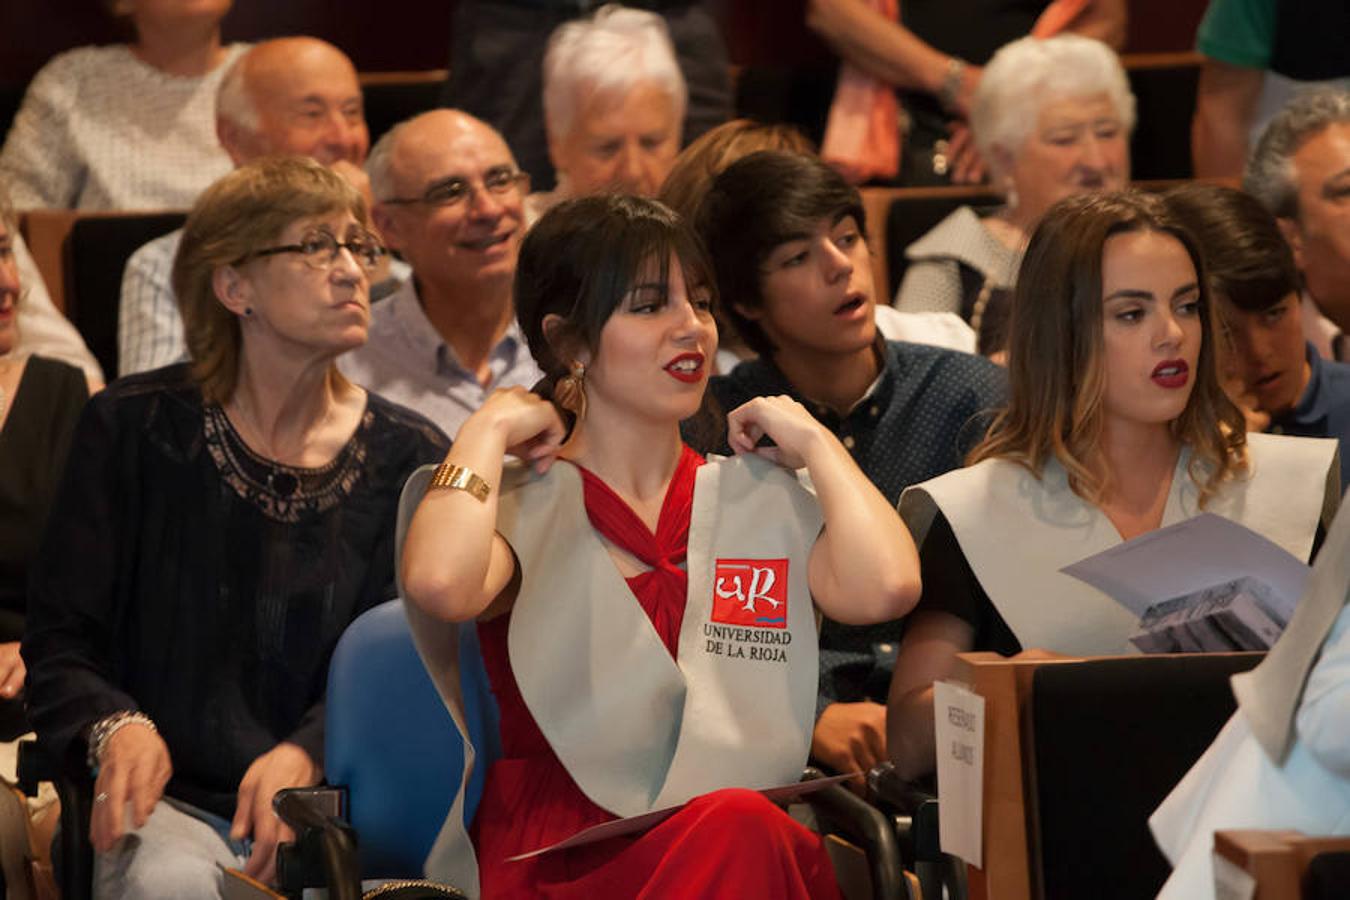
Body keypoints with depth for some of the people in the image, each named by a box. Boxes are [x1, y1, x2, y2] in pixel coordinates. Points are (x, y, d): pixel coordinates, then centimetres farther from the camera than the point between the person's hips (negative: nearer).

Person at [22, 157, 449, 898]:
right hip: (171, 804, -1)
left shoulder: (408, 458, 7)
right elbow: (58, 641, 4)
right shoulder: (132, 428, 3)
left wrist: (305, 754, -18)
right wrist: (116, 726, -18)